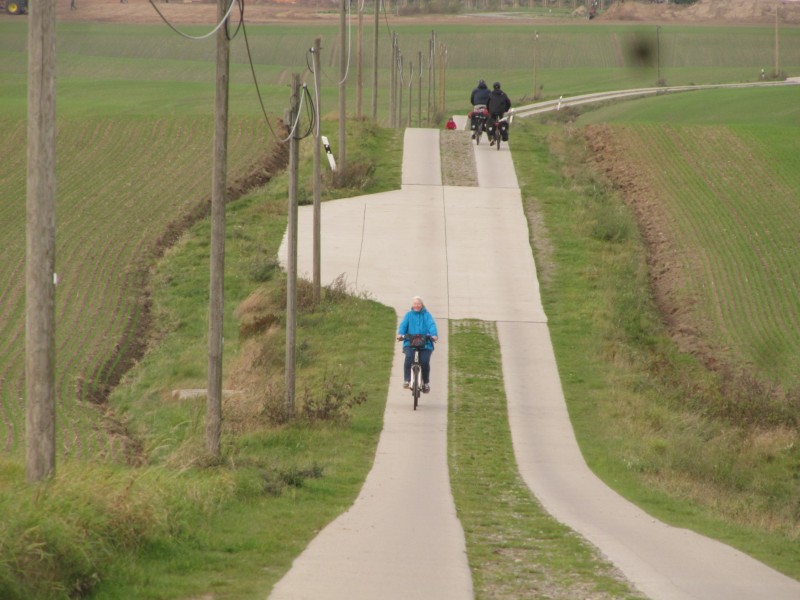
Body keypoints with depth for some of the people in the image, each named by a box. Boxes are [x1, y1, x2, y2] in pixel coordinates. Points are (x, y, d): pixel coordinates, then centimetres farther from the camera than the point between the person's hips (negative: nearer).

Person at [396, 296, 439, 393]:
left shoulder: (427, 315, 8)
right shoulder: (408, 315, 12)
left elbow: (431, 325, -6)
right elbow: (403, 324, -1)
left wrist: (434, 334, -26)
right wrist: (400, 334, -22)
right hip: (410, 343, 0)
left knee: (425, 361, -16)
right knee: (409, 357, -28)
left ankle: (426, 382, 8)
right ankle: (406, 380, -19)